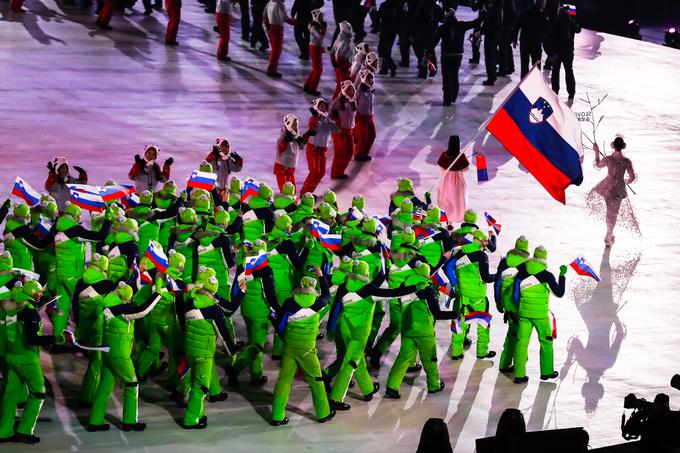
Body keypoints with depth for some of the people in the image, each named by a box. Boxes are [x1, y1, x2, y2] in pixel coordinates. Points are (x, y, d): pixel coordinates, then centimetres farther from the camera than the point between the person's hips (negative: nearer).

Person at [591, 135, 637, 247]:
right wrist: (626, 181, 15)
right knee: (613, 212, 15)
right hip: (619, 189, 1)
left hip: (607, 186, -1)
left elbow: (598, 164, 6)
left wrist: (597, 151, 15)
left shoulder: (608, 159, -17)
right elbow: (632, 178, -7)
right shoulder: (627, 161, -15)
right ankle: (609, 236, 22)